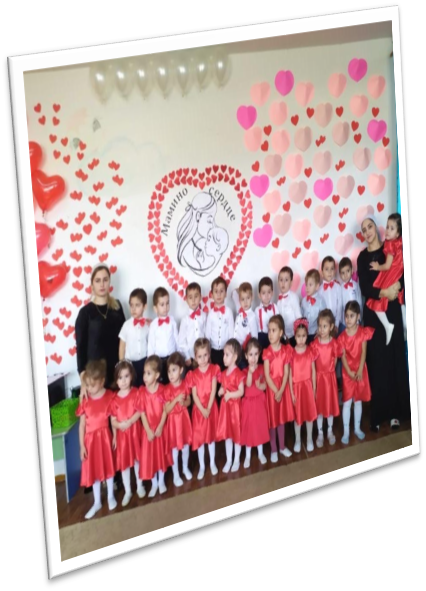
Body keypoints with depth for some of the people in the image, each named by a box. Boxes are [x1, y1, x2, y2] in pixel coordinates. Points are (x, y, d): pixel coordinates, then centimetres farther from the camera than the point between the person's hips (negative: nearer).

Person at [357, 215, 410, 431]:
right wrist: (383, 292, -19)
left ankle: (395, 411, 7)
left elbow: (403, 273, -4)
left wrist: (397, 285, -23)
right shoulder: (362, 257, 5)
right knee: (376, 360, 1)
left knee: (394, 357, 1)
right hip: (372, 312, 0)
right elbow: (364, 288, -3)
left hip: (391, 309, 0)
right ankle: (377, 414, 3)